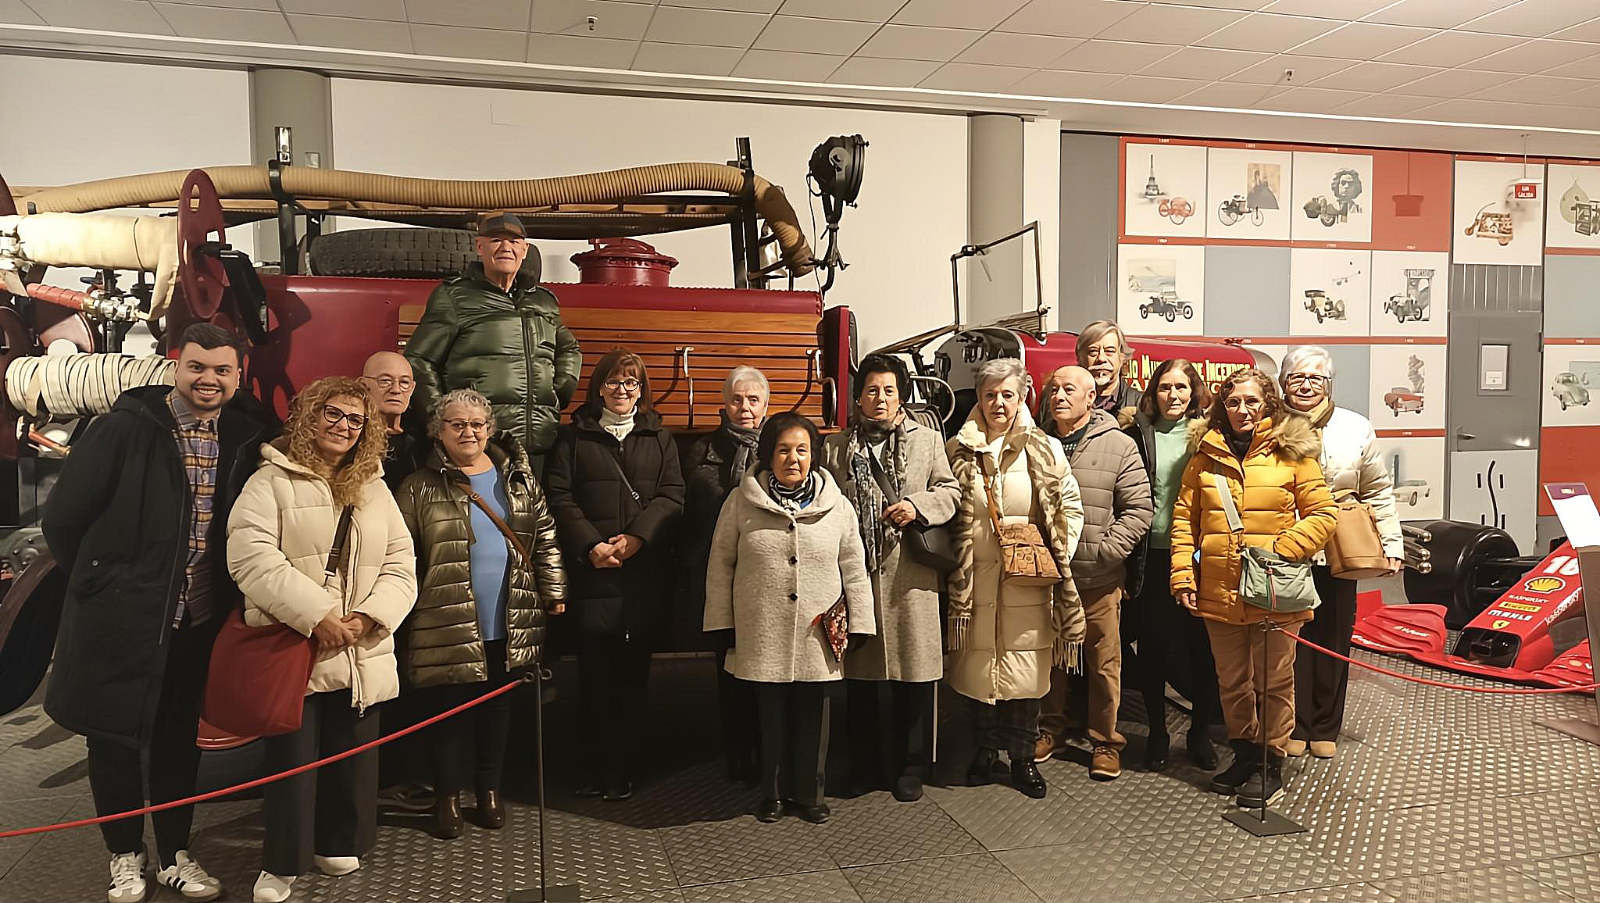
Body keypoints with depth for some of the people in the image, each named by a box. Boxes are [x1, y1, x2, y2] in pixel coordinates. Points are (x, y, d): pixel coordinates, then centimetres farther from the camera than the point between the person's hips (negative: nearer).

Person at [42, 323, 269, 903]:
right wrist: (97, 582, 1)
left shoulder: (245, 440, 1)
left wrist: (229, 593, 3)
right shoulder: (124, 428, -11)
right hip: (120, 616, -3)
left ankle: (174, 854, 30)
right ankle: (126, 855, 29)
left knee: (180, 735, 15)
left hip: (201, 618, 3)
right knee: (113, 733, 10)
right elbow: (64, 515, -7)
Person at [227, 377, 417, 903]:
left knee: (352, 758, 13)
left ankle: (336, 845, 32)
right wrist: (316, 616, -20)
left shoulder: (375, 490, 13)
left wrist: (371, 616, -9)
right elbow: (251, 558, -14)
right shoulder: (272, 481, -2)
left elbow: (400, 565, 9)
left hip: (361, 657, 5)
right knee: (292, 761, 1)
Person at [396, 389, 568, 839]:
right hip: (449, 626, -3)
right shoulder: (420, 488, 0)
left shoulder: (518, 478, 8)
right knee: (451, 710, 4)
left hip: (509, 626, 3)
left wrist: (553, 592, 8)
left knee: (497, 707, 13)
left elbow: (544, 537, 11)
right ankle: (447, 795, 22)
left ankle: (489, 789, 29)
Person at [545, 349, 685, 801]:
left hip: (645, 572, 1)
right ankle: (598, 767, 10)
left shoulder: (659, 437, 14)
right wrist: (590, 544, -10)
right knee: (594, 668, -2)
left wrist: (638, 535, -11)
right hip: (591, 571, -1)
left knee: (634, 667, 1)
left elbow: (672, 495, 4)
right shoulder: (574, 435, 11)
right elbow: (558, 495, 3)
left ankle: (623, 769, 10)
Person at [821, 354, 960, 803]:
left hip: (909, 574, -1)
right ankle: (865, 767, 24)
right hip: (855, 572, 1)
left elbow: (949, 491, 9)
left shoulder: (928, 440, 8)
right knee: (859, 674, 9)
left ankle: (911, 768, 19)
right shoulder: (836, 447, 9)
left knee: (913, 673, 3)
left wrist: (918, 505, -12)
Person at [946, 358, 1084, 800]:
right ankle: (986, 748, 26)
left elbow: (1071, 510, 6)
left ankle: (1022, 756, 19)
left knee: (1025, 668, 4)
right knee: (978, 664, 8)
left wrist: (1054, 560, -2)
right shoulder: (958, 451, 4)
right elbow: (944, 516, 9)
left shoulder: (1045, 450, 2)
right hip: (974, 580, 1)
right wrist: (957, 567, 3)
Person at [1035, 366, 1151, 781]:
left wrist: (1103, 551, -14)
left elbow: (1138, 509, -5)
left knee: (1104, 664, 6)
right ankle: (1050, 728, 32)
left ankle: (1106, 742, 22)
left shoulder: (1119, 446, -2)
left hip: (1099, 580, -2)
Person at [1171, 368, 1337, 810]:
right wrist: (1183, 575, 0)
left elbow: (1323, 514, -2)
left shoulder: (1291, 452, -1)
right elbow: (1184, 518, 8)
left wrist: (1281, 551, -14)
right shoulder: (1206, 455, 7)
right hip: (1219, 590, 3)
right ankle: (1244, 753, 33)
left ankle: (1271, 764, 22)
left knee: (1274, 681, 6)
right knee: (1232, 681, 15)